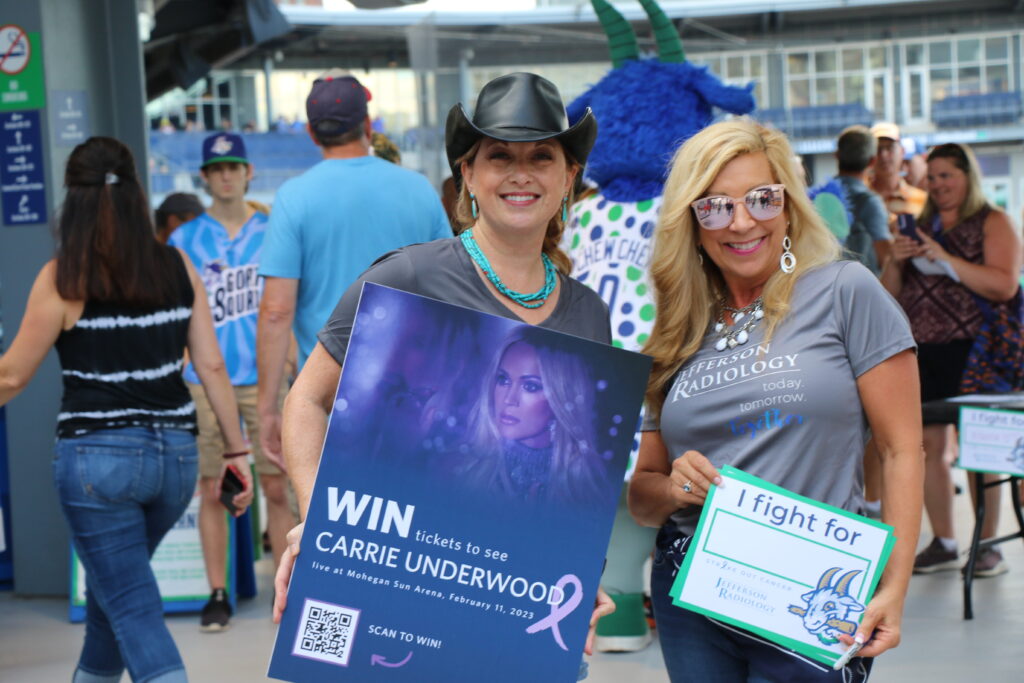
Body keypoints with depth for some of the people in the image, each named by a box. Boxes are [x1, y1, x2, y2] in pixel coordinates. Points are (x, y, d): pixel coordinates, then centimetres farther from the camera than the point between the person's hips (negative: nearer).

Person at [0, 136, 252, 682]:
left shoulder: (63, 279, -9)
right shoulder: (177, 267, 2)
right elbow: (211, 366, 3)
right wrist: (236, 449, 10)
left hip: (98, 457, -5)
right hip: (175, 453, 5)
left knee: (133, 609, 1)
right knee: (111, 584, 26)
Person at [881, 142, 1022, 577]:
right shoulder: (921, 227, 16)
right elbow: (890, 295, 17)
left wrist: (946, 258, -18)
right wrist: (896, 262, -4)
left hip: (972, 350, -5)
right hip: (921, 350, 5)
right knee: (926, 444, 2)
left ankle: (987, 545, 4)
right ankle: (943, 544, 10)